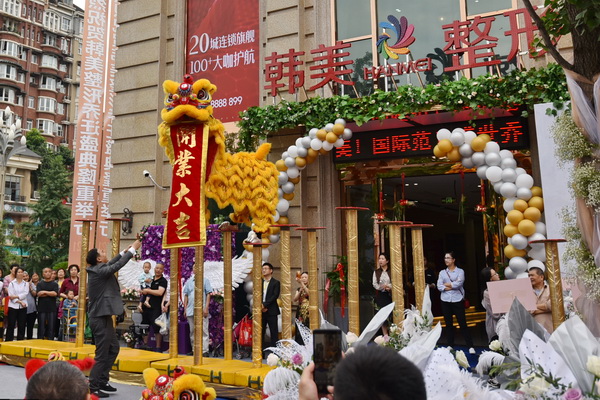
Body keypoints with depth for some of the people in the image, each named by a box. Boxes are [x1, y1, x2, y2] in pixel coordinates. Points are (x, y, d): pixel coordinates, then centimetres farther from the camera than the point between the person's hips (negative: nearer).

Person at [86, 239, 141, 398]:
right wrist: (133, 249, -9)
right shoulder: (99, 271, -18)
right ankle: (92, 387, 6)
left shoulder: (98, 269, 9)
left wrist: (125, 250, 20)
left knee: (113, 348, 17)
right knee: (102, 354, -3)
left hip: (103, 317, 10)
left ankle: (102, 381, 25)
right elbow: (118, 265, -18)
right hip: (101, 318, -10)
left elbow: (113, 263, 21)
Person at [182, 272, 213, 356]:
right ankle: (194, 350, 19)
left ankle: (204, 351, -5)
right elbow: (186, 295, 15)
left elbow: (208, 294, -2)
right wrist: (185, 308, 8)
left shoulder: (205, 281, 2)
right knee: (192, 331, 10)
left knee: (203, 330, -6)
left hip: (201, 310, -4)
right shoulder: (189, 282, 13)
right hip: (190, 310, 4)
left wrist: (206, 308, -10)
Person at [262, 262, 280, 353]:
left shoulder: (276, 283, 1)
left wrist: (265, 305, -15)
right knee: (260, 331, 5)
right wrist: (261, 306, -9)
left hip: (271, 311, -4)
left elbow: (275, 296, -9)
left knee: (274, 332, -2)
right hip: (261, 311, 4)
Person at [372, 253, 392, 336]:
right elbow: (374, 284, 2)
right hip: (380, 295, 2)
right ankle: (385, 334, 7)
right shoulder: (376, 272, 10)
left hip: (390, 294, -2)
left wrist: (389, 287, -23)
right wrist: (383, 287, -14)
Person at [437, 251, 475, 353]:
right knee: (448, 324, 7)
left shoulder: (460, 271, 2)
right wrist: (453, 286, -11)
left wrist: (447, 284, -3)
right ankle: (450, 346, 15)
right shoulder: (442, 272, 10)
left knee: (462, 323, -4)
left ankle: (470, 346, 0)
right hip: (445, 301, 3)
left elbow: (459, 283, -13)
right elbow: (439, 286, -2)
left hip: (458, 300, -3)